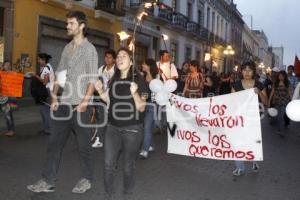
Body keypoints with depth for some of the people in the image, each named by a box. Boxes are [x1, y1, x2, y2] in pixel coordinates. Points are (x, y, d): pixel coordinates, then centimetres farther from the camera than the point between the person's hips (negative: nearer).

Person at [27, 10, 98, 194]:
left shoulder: (89, 49, -5)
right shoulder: (67, 48, 14)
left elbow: (93, 79, -10)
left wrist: (85, 101, -17)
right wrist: (54, 97, 7)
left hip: (80, 105, -6)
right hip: (64, 103, 6)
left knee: (84, 145, 5)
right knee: (54, 143, 7)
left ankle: (87, 179, 21)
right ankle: (48, 182, 15)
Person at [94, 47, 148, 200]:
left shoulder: (138, 79, -9)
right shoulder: (113, 80, 7)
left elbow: (141, 107, -12)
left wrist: (135, 93, -29)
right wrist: (100, 91, 3)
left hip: (132, 129, -4)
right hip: (113, 127, 5)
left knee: (128, 166, 9)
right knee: (108, 164, 6)